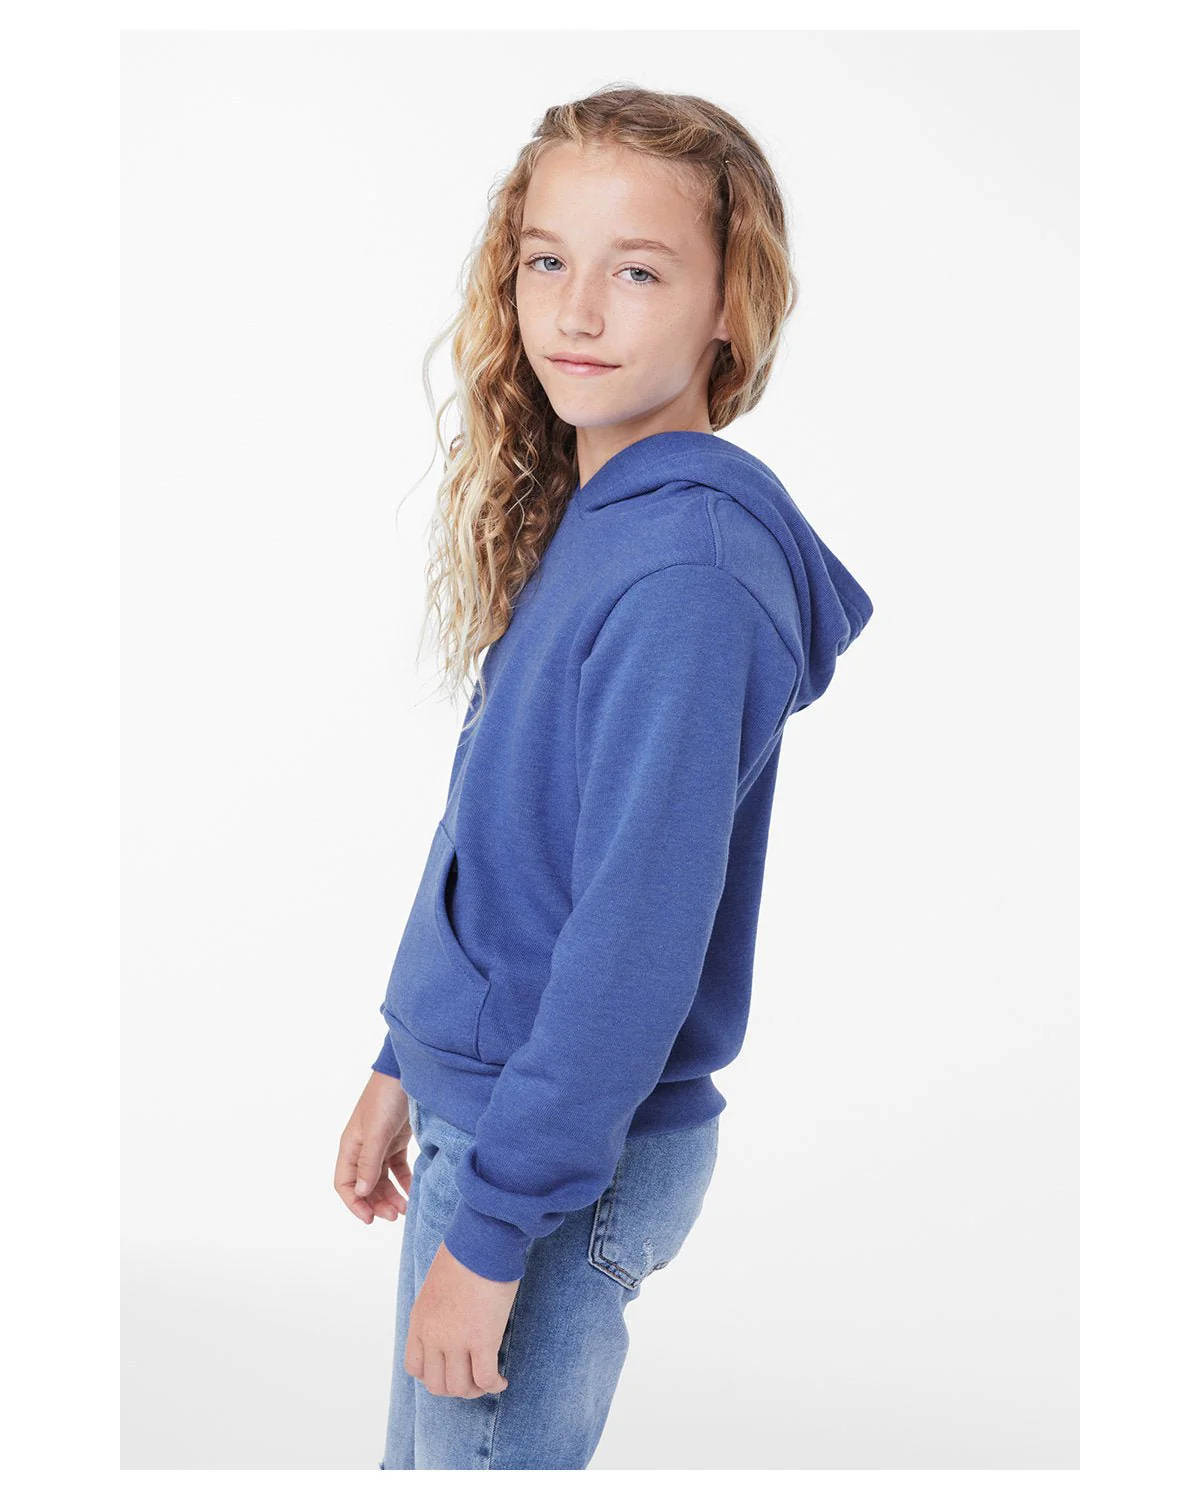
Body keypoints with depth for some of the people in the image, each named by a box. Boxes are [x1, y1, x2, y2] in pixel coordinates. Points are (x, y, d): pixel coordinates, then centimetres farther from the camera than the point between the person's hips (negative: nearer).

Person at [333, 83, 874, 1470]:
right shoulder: (580, 520, 7)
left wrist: (492, 1226, -21)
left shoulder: (687, 568, -22)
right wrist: (403, 1066, 18)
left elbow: (639, 932, -25)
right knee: (419, 1460, 23)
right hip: (480, 1099, 9)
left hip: (566, 1155, -9)